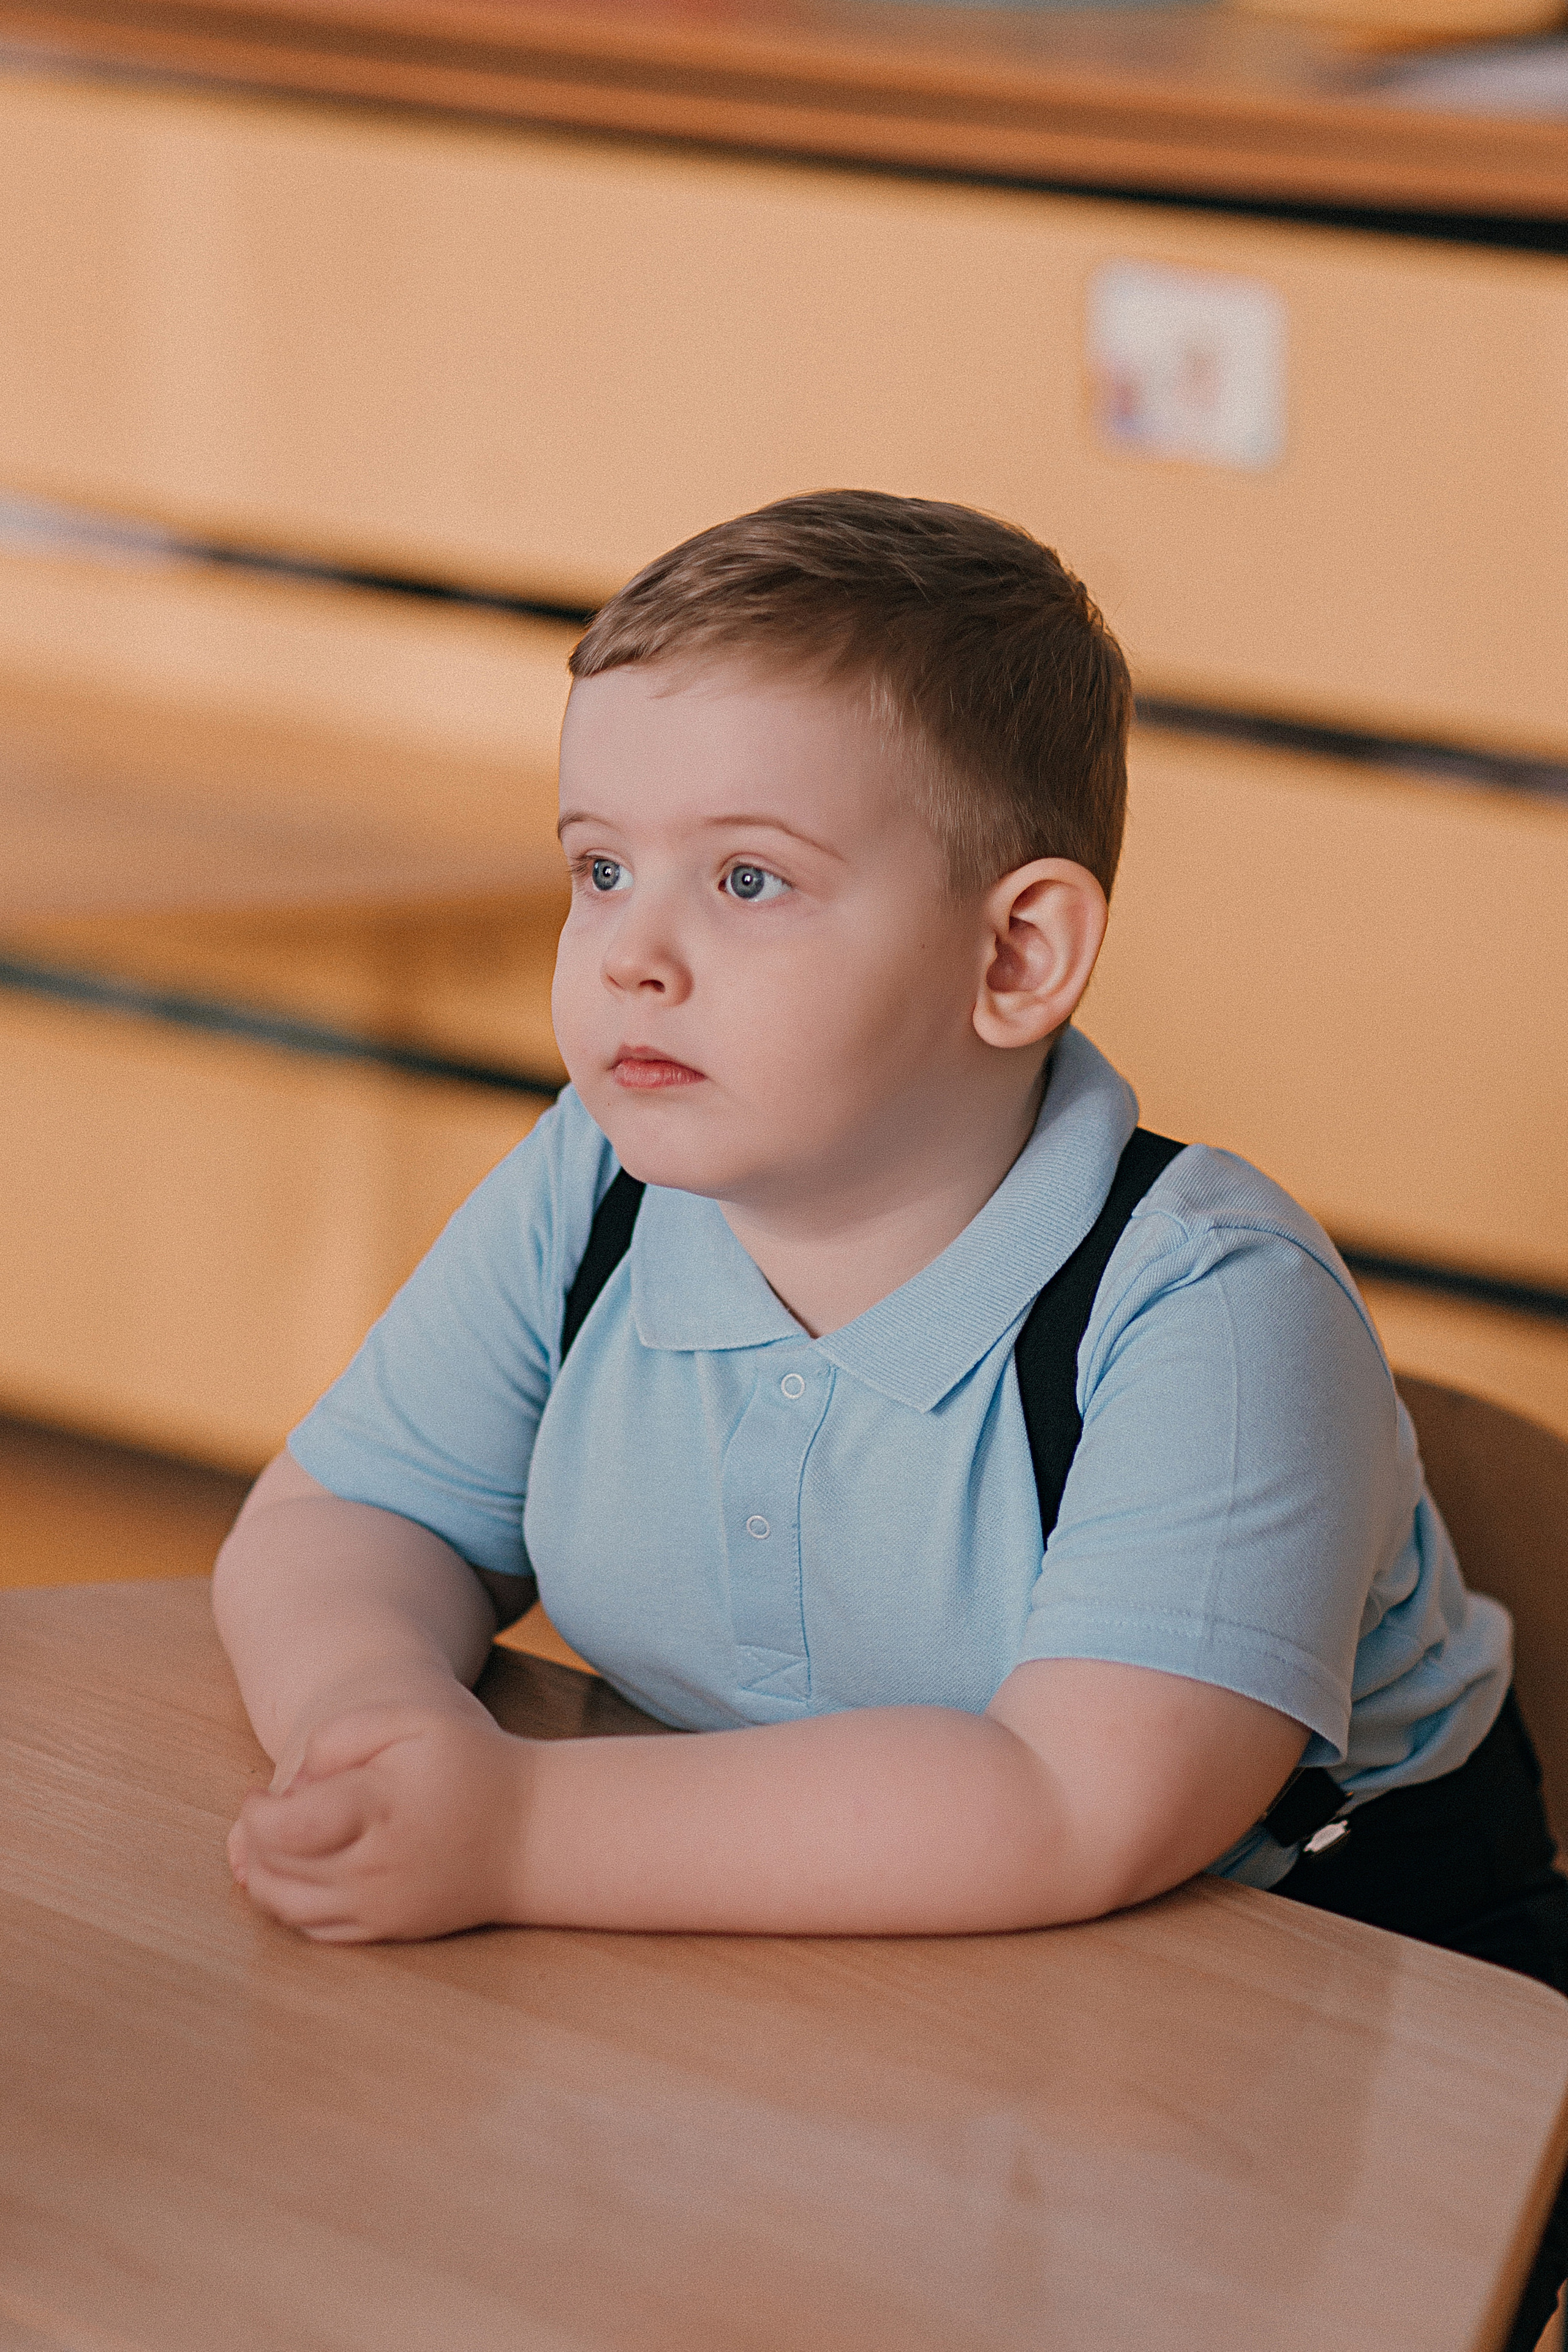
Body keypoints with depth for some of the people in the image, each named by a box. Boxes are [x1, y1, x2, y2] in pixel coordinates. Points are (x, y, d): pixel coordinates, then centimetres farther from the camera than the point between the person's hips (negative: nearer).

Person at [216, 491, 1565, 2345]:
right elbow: (333, 1524, 1)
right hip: (797, 1950, 6)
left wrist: (521, 1832, -41)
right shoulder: (585, 1204, -6)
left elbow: (1089, 1810, -37)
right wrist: (384, 1719, -26)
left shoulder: (1204, 1309, -27)